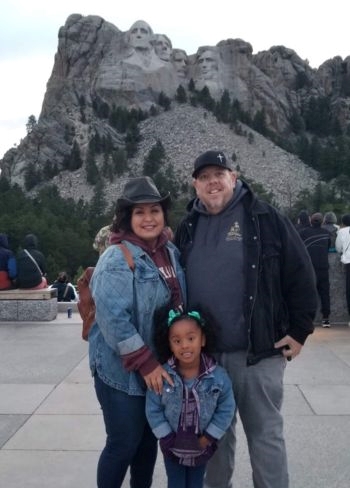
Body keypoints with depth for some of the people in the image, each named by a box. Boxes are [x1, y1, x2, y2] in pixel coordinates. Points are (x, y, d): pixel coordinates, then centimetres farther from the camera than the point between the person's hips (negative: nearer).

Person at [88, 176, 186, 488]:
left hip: (161, 365, 7)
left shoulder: (171, 252, 5)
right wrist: (146, 364, -22)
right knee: (124, 444, 4)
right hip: (122, 370, -7)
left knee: (150, 439, 19)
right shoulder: (117, 258, -18)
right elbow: (113, 319, -23)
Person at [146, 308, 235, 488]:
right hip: (172, 446, -1)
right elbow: (153, 410, -12)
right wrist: (168, 438, -12)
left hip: (202, 446, 1)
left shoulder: (218, 376, -21)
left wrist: (208, 438, -10)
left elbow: (226, 409, -10)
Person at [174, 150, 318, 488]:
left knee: (265, 435, 8)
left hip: (258, 353, -4)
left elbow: (301, 277, -4)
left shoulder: (265, 218, -4)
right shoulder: (188, 228, 9)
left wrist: (299, 331, -5)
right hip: (203, 353, 4)